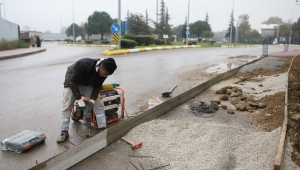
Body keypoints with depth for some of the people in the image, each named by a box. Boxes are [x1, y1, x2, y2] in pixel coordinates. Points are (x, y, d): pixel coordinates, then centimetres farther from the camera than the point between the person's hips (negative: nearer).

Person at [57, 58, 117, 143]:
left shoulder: (103, 72, -24)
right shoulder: (84, 65, -41)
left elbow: (98, 86, -9)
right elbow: (73, 83, -31)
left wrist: (92, 99, -21)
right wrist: (79, 99, -30)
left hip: (88, 84, 4)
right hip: (72, 83, -4)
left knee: (99, 104, -5)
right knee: (66, 107, -6)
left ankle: (103, 129, 2)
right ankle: (64, 132, 6)